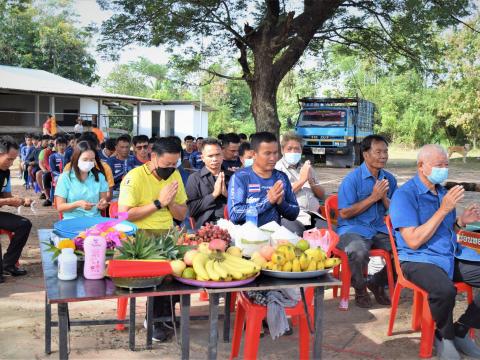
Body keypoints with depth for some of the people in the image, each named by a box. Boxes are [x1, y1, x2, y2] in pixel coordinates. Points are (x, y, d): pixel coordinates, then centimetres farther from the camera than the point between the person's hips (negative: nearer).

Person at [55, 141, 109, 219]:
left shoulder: (99, 176, 10)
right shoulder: (65, 177, 2)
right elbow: (60, 207, 0)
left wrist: (103, 204, -10)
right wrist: (78, 204, -17)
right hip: (72, 220, -2)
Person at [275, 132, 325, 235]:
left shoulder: (307, 168, 26)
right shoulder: (277, 168, 8)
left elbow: (322, 195, 24)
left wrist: (311, 181, 5)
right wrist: (302, 180, -3)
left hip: (313, 215, 5)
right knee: (297, 235, -38)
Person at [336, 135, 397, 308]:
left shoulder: (389, 179, 10)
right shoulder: (352, 179, -7)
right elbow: (344, 213, -12)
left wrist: (384, 197, -9)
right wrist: (373, 197, -13)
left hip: (381, 229, 6)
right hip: (353, 229, -5)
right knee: (358, 252, -36)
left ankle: (377, 283, 10)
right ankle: (360, 288, -2)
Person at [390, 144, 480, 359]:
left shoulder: (442, 192, 15)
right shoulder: (404, 195, -10)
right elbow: (414, 241, -19)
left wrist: (461, 221, 2)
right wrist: (444, 210, -19)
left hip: (451, 255, 8)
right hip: (419, 258, -8)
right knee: (444, 290, -37)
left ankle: (461, 330, 5)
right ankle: (445, 336, -5)